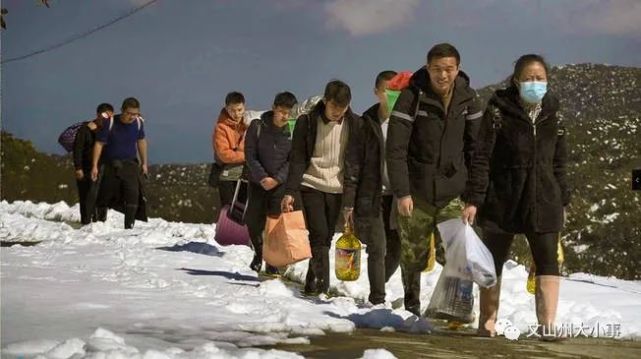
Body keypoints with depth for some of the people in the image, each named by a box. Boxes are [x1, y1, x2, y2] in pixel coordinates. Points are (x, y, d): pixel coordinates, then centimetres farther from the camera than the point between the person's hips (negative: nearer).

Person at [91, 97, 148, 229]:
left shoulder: (139, 122, -4)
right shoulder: (110, 123, -16)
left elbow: (141, 141, 12)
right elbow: (99, 144, -10)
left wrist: (144, 163, 17)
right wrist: (94, 166, -13)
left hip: (130, 164, 2)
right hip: (111, 164, -2)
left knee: (133, 194, -15)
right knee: (106, 195, 4)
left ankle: (129, 226, -12)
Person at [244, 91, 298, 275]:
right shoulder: (257, 126, -7)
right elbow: (250, 155, -5)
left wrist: (277, 179, -15)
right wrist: (262, 177, -13)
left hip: (281, 183, -1)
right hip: (258, 182, 1)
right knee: (253, 221, 4)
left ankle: (273, 263, 8)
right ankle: (259, 252, 31)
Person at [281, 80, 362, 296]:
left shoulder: (354, 124, 1)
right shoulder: (307, 122, -5)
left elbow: (357, 163, 6)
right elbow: (297, 160, -5)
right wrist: (290, 192, -13)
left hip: (337, 189, 2)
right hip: (311, 186, -2)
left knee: (326, 237, 4)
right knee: (318, 235, -13)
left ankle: (313, 285, 12)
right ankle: (321, 283, -13)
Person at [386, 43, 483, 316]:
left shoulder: (467, 98, 1)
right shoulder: (412, 96, -9)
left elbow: (476, 147, 6)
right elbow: (395, 148, -11)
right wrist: (401, 192, -16)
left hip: (454, 192, 2)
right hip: (417, 191, -2)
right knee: (413, 254, 9)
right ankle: (412, 306, 29)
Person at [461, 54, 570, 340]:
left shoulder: (552, 114, 6)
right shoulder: (498, 111, -6)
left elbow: (559, 162, 14)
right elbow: (482, 158, -9)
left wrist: (562, 200, 13)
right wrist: (473, 199, -14)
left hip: (543, 200, 3)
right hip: (502, 200, -3)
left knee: (548, 261, -5)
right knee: (493, 261, 7)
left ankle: (548, 325, -5)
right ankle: (487, 323, 16)